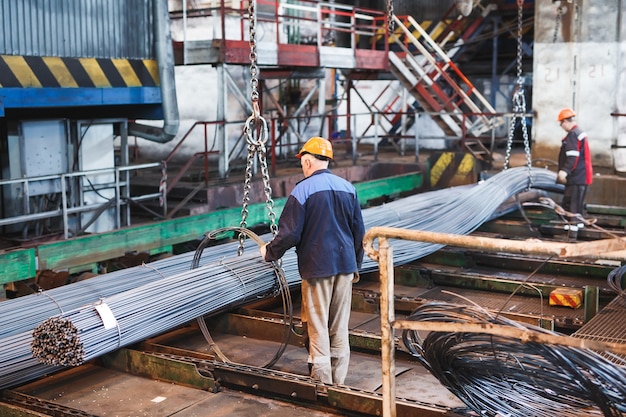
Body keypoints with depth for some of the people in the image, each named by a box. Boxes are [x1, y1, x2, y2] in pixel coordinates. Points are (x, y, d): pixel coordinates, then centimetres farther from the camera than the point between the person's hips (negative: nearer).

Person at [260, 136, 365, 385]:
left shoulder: (303, 190, -11)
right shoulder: (348, 188, 6)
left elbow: (289, 234, -13)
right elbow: (359, 232, 11)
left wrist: (269, 252, 5)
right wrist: (356, 266, 22)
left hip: (317, 266, -5)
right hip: (346, 264, 5)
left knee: (318, 328, 3)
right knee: (340, 327, 12)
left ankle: (322, 383, 7)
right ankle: (339, 381, 20)